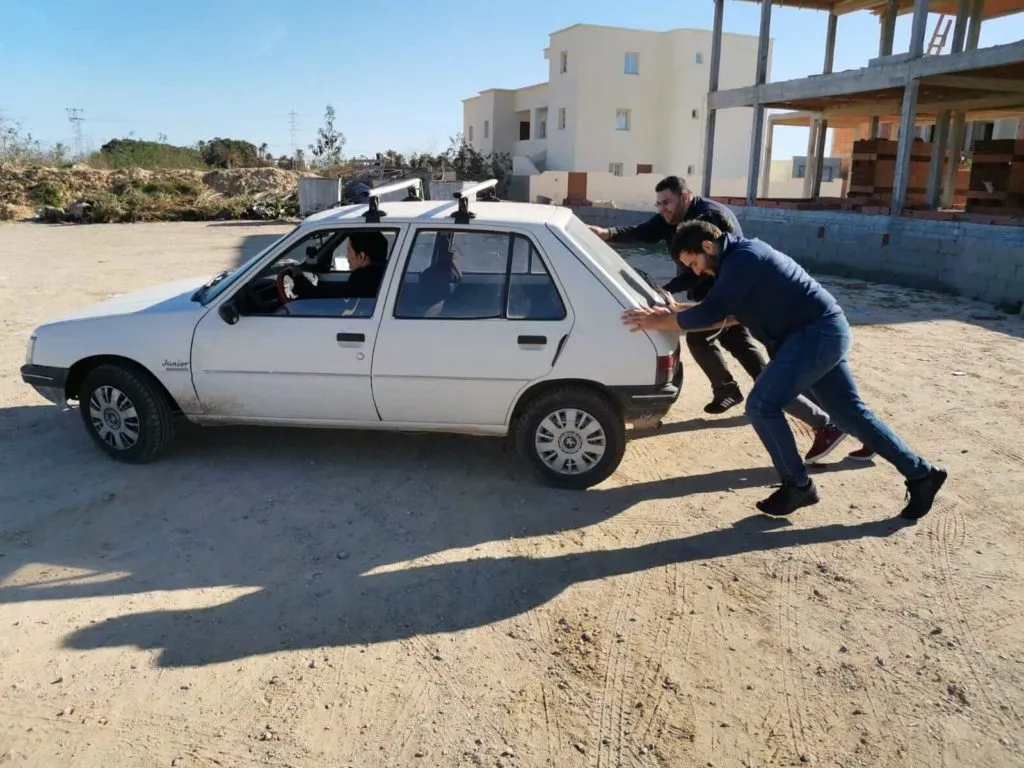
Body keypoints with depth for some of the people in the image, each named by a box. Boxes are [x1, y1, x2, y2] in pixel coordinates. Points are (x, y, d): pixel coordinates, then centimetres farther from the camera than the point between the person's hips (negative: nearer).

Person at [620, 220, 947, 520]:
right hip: (824, 332, 11)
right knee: (851, 413, 14)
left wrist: (659, 322, -14)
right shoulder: (740, 256, 14)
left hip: (817, 334, -11)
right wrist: (675, 313, 9)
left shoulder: (742, 259, -18)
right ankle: (921, 473, 24)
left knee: (761, 406, -10)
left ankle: (798, 485, 4)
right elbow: (727, 312, 18)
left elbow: (712, 313, -24)